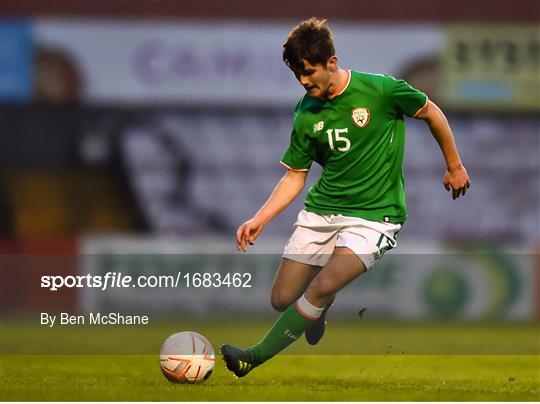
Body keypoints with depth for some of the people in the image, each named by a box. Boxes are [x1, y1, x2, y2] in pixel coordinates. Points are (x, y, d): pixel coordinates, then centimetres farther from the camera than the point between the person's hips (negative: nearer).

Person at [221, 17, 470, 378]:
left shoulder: (380, 90, -13)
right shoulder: (306, 114, 0)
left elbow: (431, 113, 4)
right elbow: (295, 177, 8)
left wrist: (454, 166, 12)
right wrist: (259, 220, -5)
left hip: (374, 215, -5)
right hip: (321, 210, 5)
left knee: (322, 287, -26)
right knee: (283, 299, -1)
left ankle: (254, 360, -20)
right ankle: (321, 310, 35)